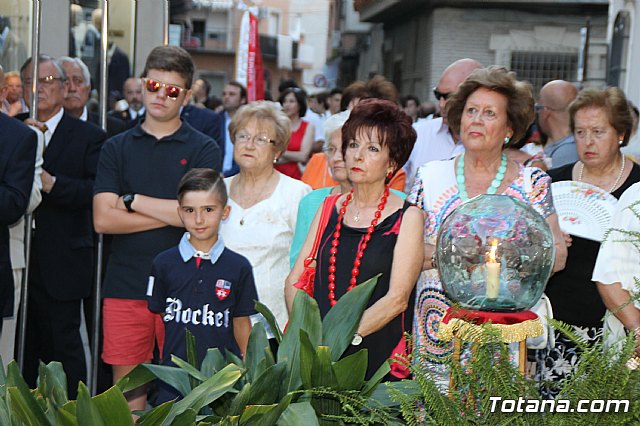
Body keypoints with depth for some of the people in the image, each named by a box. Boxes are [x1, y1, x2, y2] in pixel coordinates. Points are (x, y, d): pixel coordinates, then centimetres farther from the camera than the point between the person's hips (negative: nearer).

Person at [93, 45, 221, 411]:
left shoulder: (204, 149, 4)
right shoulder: (117, 148, 10)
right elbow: (103, 219, -2)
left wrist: (132, 200, -3)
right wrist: (171, 213, -7)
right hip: (125, 285, 2)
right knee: (127, 389, 5)